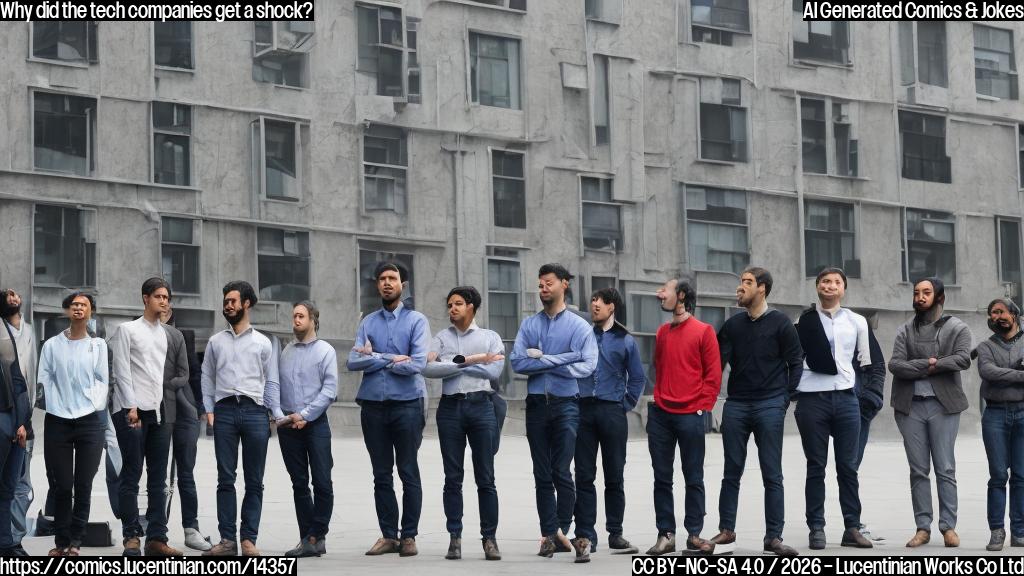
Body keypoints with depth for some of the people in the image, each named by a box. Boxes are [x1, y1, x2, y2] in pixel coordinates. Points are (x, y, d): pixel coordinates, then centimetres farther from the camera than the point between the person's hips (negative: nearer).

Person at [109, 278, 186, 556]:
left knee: (158, 478, 4)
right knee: (131, 475, -3)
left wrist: (163, 386, 0)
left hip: (161, 412, 4)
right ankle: (131, 537, -2)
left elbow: (183, 376, 17)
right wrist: (132, 406, -13)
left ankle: (157, 538, 4)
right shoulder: (127, 330, 6)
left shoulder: (173, 335, 18)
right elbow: (122, 372, -3)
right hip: (132, 409, -4)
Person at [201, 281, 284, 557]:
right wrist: (209, 410, 3)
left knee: (254, 481, 0)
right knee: (226, 479, -2)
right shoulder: (216, 342, 15)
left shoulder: (263, 343, 11)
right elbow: (207, 378, 15)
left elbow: (271, 382, 11)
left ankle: (249, 539, 3)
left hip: (255, 410, -1)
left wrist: (277, 414, 2)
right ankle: (227, 539, -1)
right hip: (225, 410, 1)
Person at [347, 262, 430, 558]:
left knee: (409, 474, 1)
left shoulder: (416, 320, 1)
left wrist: (375, 358, -4)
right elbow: (353, 361, -1)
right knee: (381, 475, 7)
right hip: (373, 406, 3)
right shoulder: (367, 322, 11)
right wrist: (392, 359, -9)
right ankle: (388, 535, 14)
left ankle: (409, 536, 7)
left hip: (407, 405, -3)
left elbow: (417, 363, -12)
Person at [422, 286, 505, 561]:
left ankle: (489, 537, 4)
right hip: (450, 407, 1)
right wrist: (470, 361, -10)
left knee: (485, 477, 0)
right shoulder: (441, 338, 12)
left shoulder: (490, 337, 11)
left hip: (481, 406, -1)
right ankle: (455, 537, 6)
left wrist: (454, 363, -5)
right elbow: (428, 368, -6)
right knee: (453, 477, 2)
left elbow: (494, 371, -5)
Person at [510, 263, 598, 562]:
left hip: (566, 405, -3)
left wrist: (542, 359, -9)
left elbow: (587, 366, -12)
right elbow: (517, 362, -3)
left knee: (562, 472, -8)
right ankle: (551, 533, 8)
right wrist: (561, 360, -10)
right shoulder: (529, 325, 10)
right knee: (542, 474, 5)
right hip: (536, 404, 3)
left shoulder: (579, 326, 2)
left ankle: (560, 533, -1)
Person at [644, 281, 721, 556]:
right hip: (660, 414, 5)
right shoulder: (662, 332, 13)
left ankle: (694, 535, 7)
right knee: (662, 478, 4)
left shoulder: (704, 331, -2)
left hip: (690, 416, -5)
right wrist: (657, 398, 9)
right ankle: (666, 534, 8)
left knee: (693, 478, 2)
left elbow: (713, 374, -4)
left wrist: (702, 407, -9)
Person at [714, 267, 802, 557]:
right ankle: (726, 531, 11)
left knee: (772, 476, -1)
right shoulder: (733, 325, 11)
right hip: (736, 406, 3)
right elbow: (718, 362, 10)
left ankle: (774, 537, 1)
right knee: (732, 473, 6)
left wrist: (784, 398, -4)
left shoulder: (780, 323, 0)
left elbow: (796, 363, 1)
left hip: (770, 407, -3)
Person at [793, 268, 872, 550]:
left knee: (848, 467, 4)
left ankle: (852, 527, 8)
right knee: (816, 467, 3)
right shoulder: (805, 321, 3)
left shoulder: (856, 322, 8)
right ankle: (816, 528, 5)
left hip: (845, 398, 2)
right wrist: (792, 396, -1)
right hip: (813, 399, -2)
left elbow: (865, 358, 14)